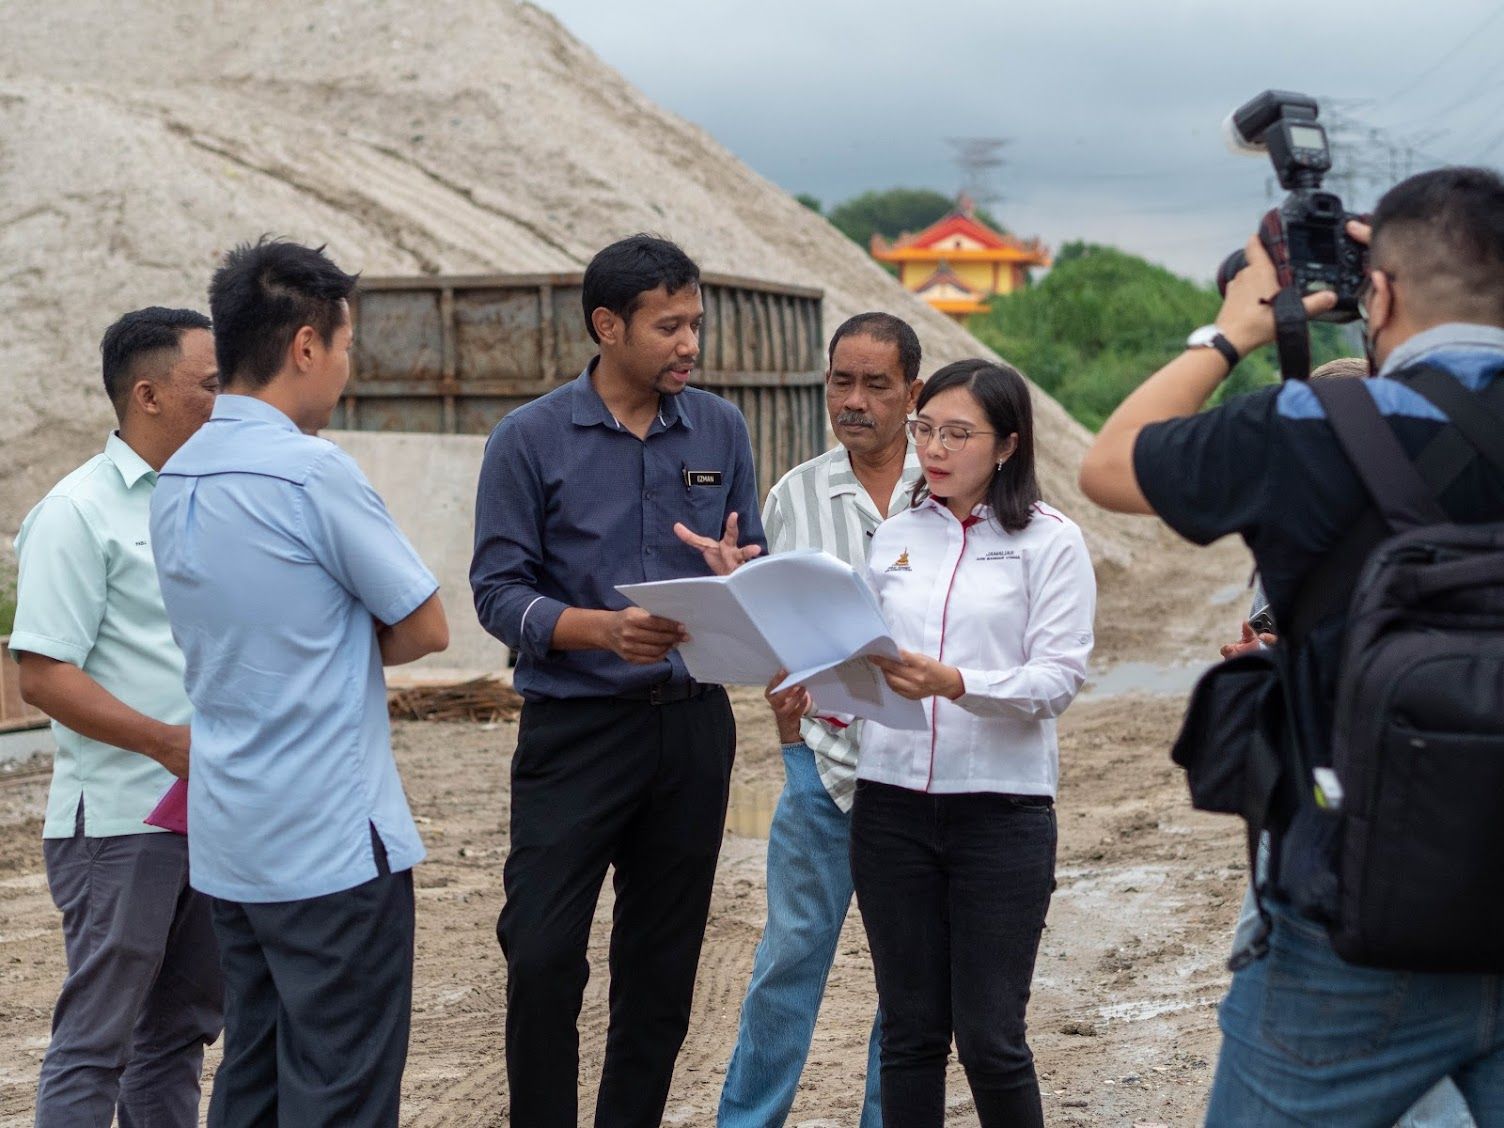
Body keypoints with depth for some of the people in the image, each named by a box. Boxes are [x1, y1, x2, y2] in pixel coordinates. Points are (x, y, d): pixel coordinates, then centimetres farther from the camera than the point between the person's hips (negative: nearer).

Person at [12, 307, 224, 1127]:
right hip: (120, 821, -7)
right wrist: (170, 742, -21)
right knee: (97, 1037, -1)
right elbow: (42, 676, -15)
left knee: (182, 1027, 14)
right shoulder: (81, 512, -10)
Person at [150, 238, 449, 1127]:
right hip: (333, 841, -8)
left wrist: (335, 643, 6)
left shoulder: (176, 478, 8)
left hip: (228, 840, 8)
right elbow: (426, 629, -9)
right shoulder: (314, 471, -16)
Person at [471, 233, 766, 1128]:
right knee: (542, 954, -8)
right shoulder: (531, 439, -5)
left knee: (664, 961, 10)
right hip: (576, 726, -3)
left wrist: (738, 575, -14)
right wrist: (605, 628, -24)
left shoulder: (721, 430, 6)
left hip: (693, 725, 4)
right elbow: (499, 591, -8)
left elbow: (756, 569, 10)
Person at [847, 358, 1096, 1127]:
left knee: (990, 1038, 0)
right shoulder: (896, 536, 10)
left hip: (1001, 810, -4)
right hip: (892, 803, 4)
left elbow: (1060, 676, -11)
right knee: (910, 1031, 9)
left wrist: (954, 684, -27)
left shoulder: (1050, 541, -2)